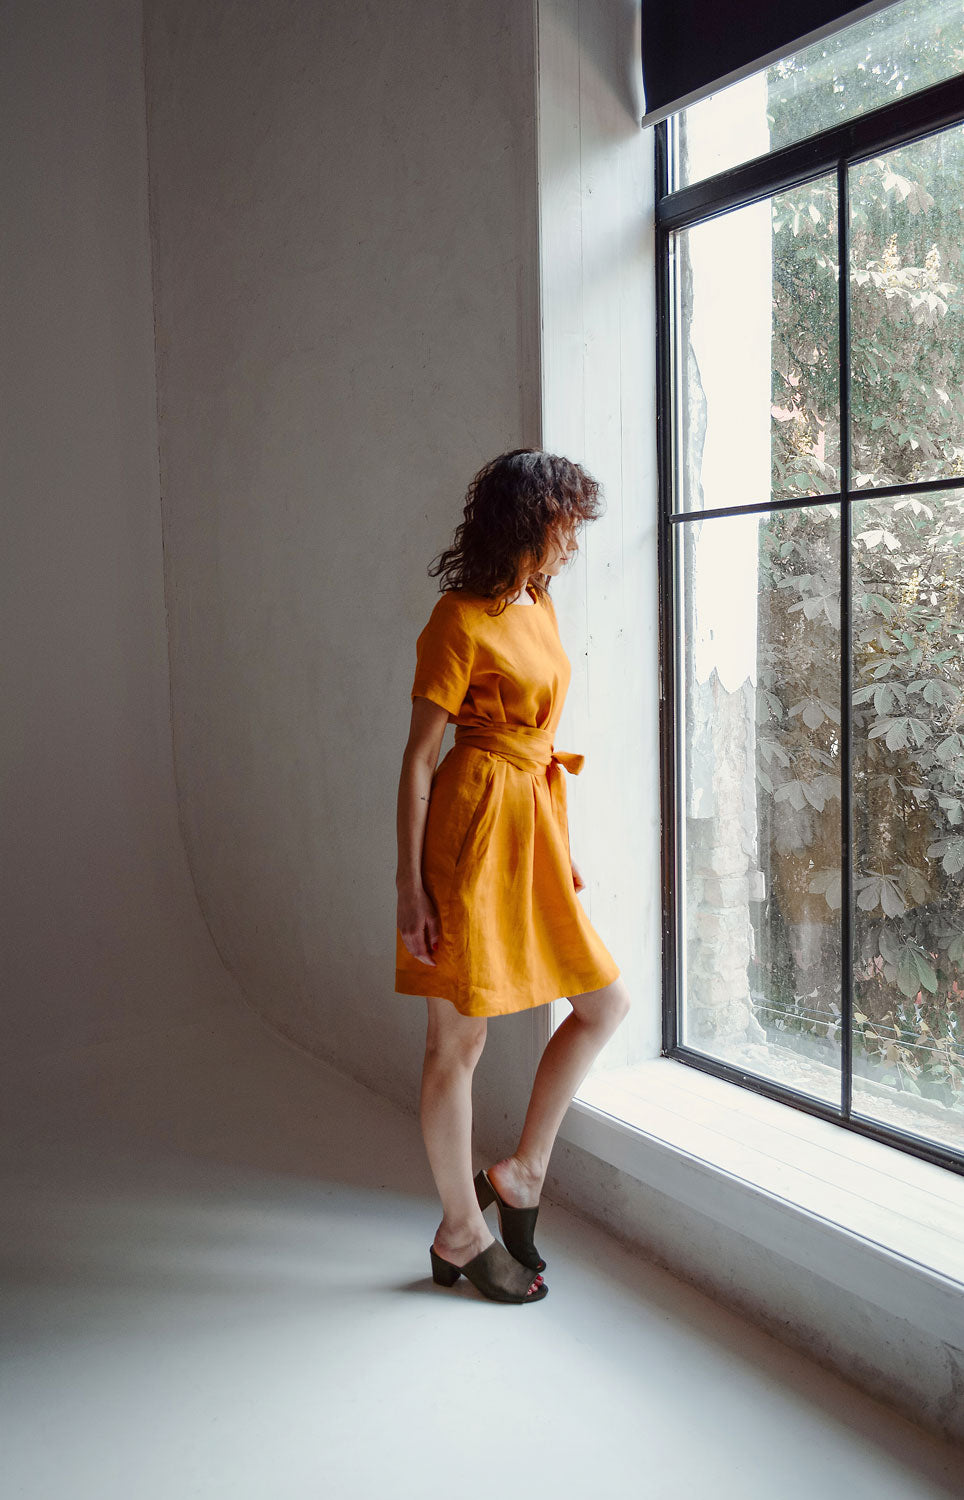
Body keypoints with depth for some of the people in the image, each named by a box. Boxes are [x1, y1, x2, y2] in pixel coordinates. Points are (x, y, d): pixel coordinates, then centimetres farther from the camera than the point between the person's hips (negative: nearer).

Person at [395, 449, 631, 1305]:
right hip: (474, 827, -9)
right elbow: (418, 757, -13)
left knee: (607, 1002, 11)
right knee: (459, 1040, 4)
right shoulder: (460, 623, -13)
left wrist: (561, 843, 19)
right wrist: (411, 885, -15)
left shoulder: (540, 607, 13)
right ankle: (461, 1234, 20)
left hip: (532, 828, 9)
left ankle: (521, 1172, 24)